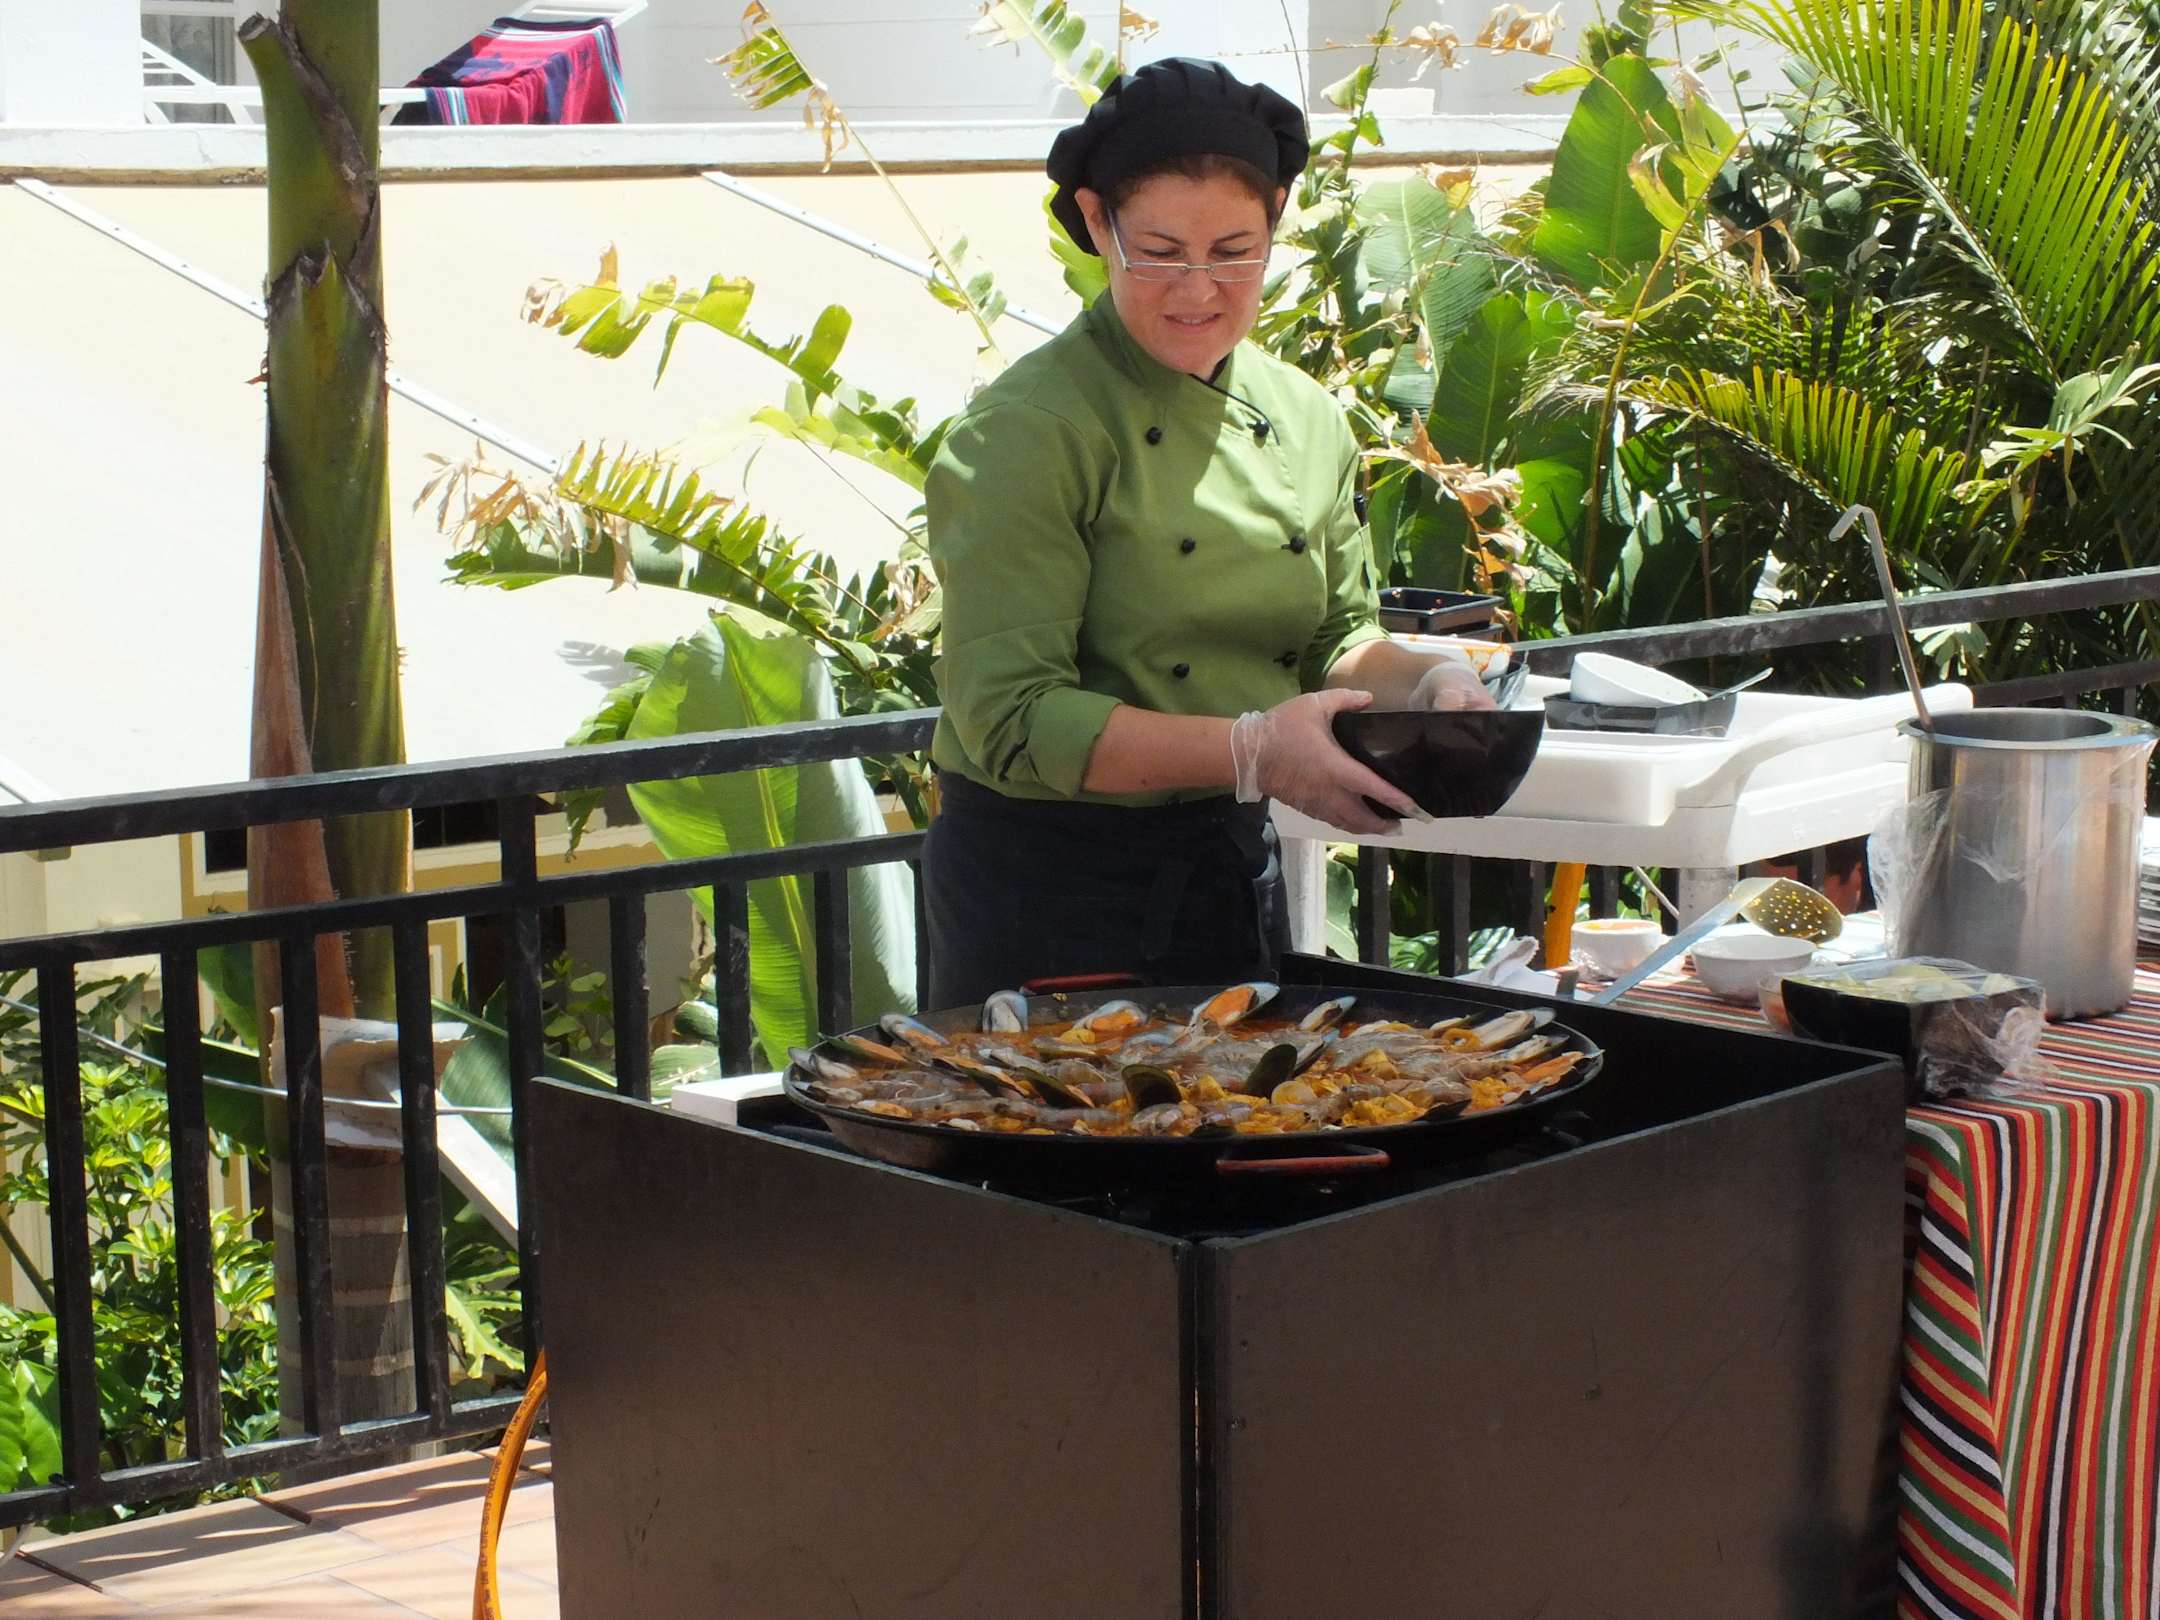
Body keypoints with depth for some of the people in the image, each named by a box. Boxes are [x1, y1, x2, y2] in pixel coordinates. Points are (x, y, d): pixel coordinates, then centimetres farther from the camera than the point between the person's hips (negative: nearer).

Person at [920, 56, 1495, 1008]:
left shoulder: (1305, 421, 5)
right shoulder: (1026, 430, -16)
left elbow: (1339, 640, 13)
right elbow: (1010, 720, -21)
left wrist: (1421, 687, -9)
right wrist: (1248, 751, -28)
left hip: (1237, 874, 6)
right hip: (1050, 893, -6)